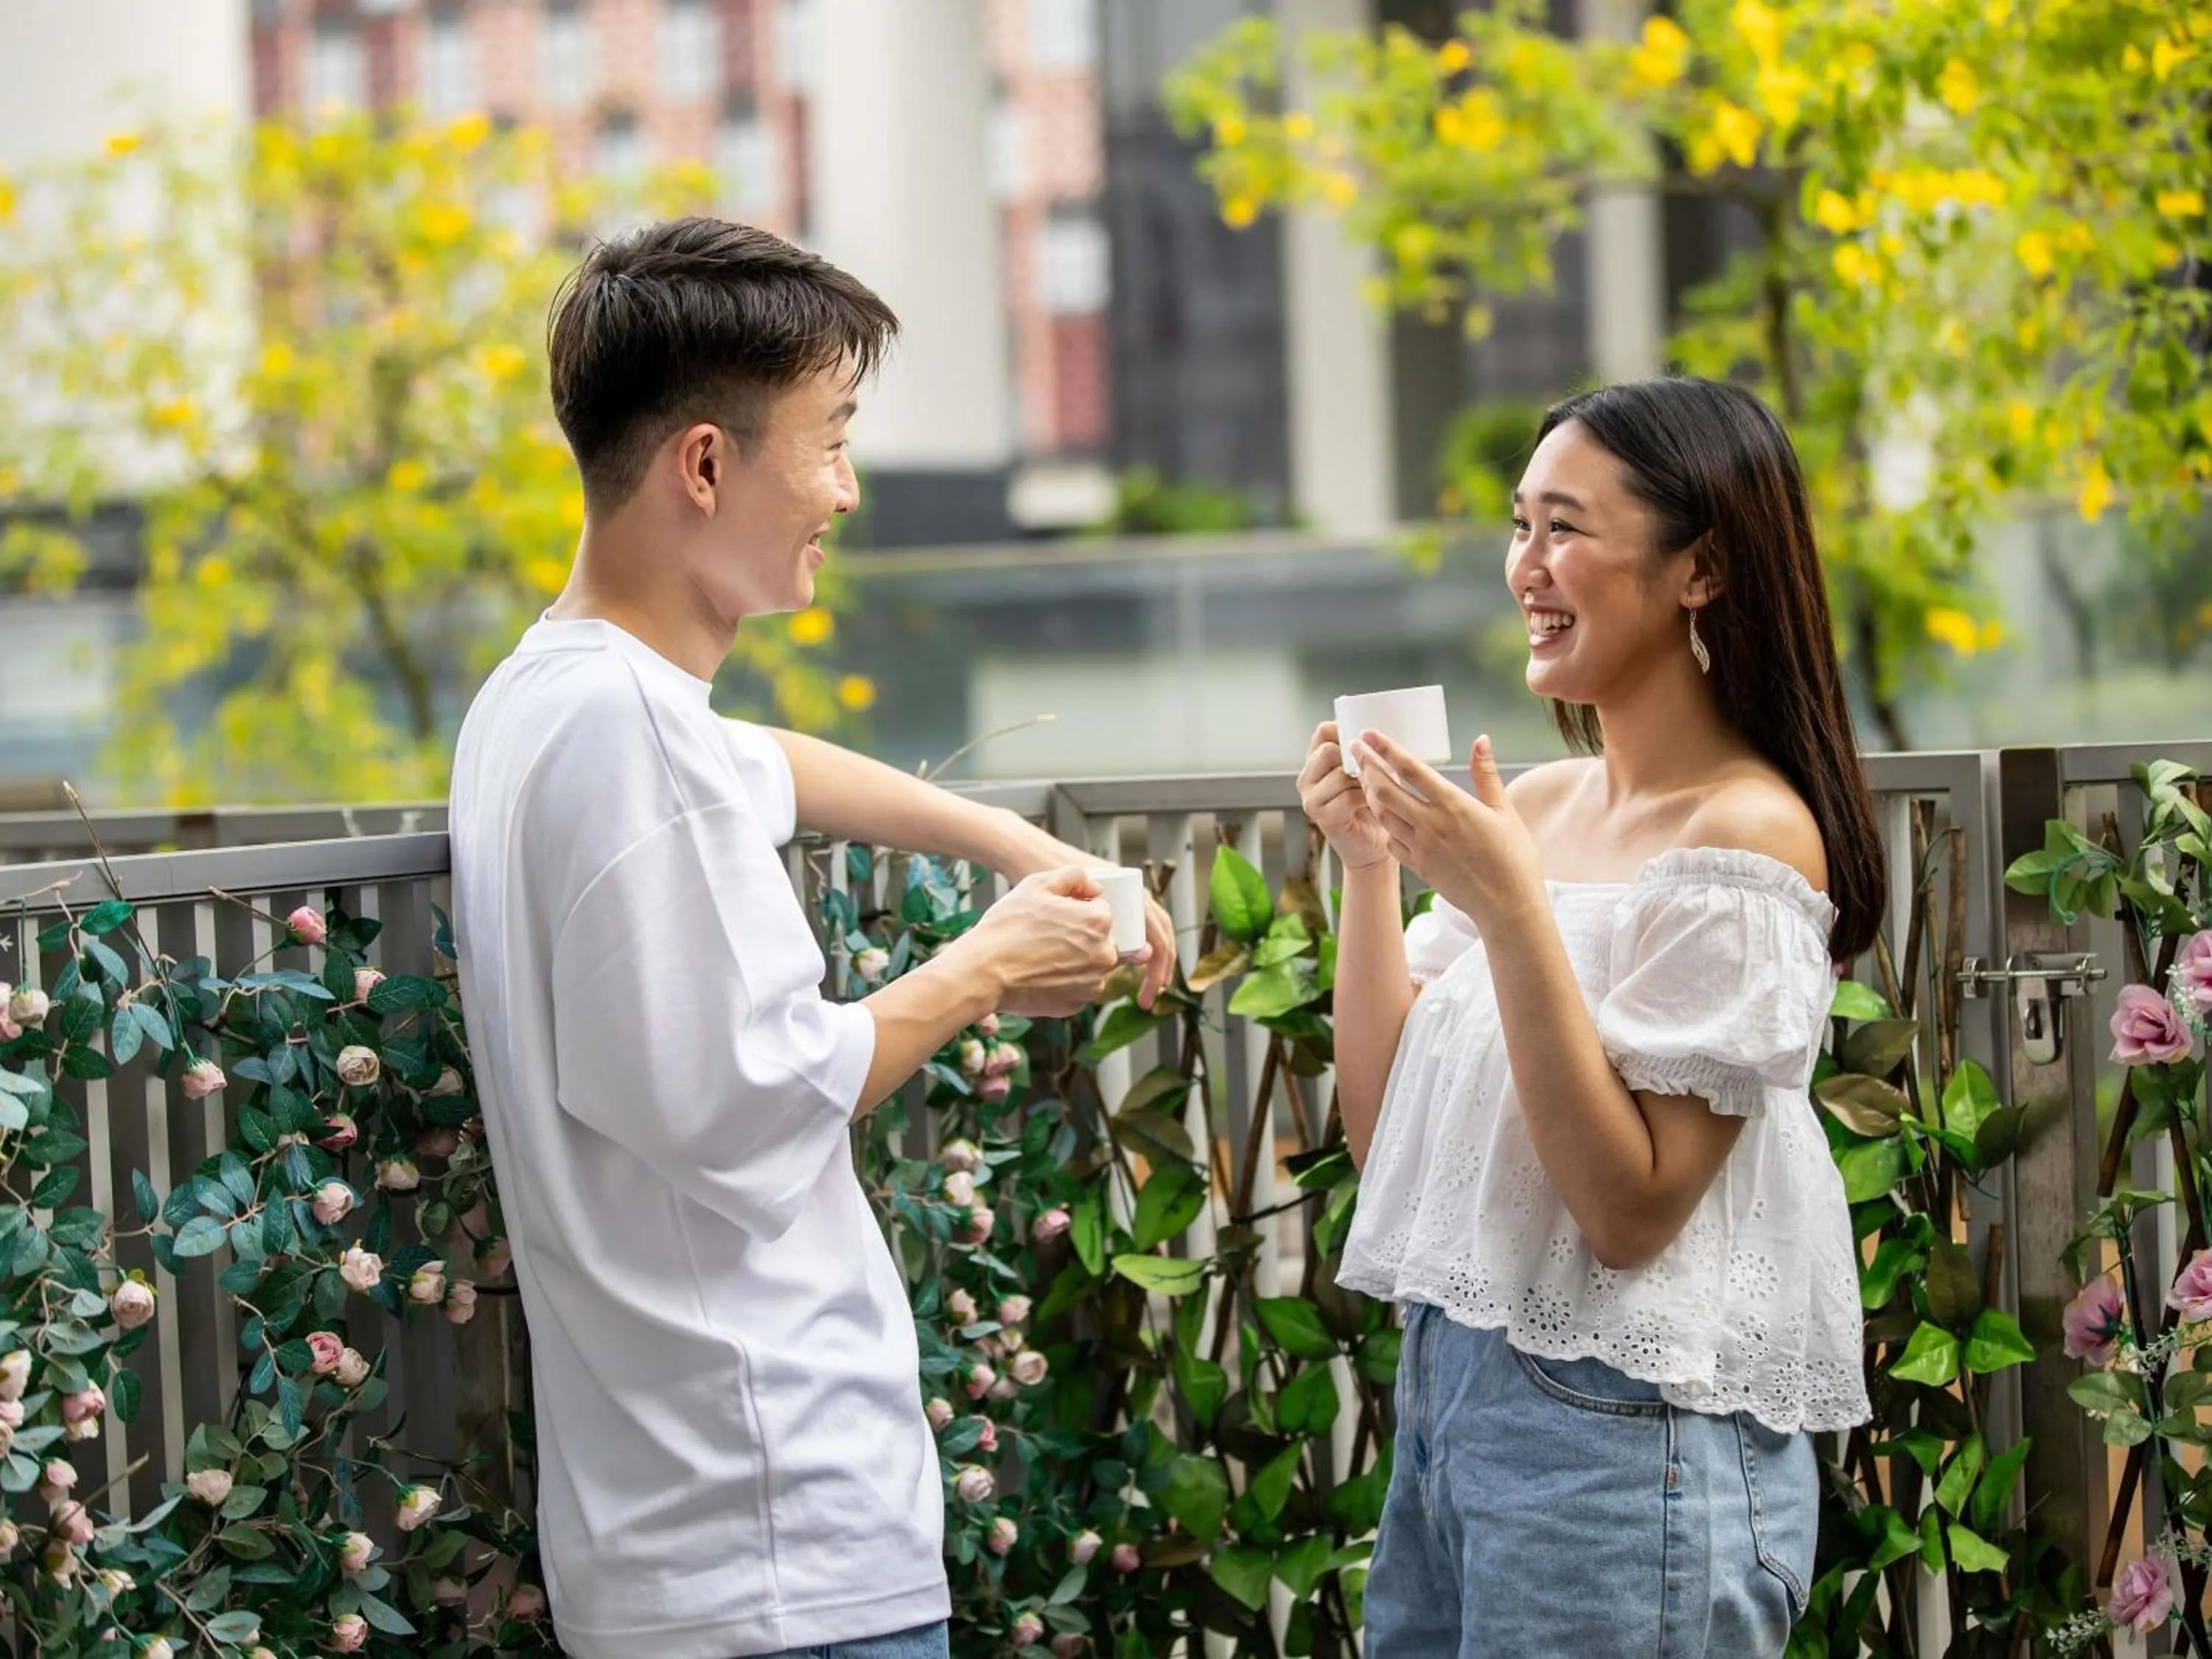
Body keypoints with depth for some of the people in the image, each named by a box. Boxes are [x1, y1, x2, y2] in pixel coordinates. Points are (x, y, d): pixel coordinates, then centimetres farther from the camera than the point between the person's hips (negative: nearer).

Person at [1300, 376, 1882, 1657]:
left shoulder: (1748, 835, -14)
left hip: (1626, 1438, -7)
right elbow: (1387, 1130, 8)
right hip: (1449, 1390, 7)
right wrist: (1372, 867, 0)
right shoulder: (1532, 806, 7)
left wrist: (1513, 912, -24)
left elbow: (1630, 1209, -19)